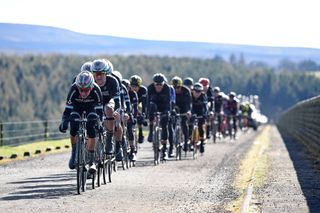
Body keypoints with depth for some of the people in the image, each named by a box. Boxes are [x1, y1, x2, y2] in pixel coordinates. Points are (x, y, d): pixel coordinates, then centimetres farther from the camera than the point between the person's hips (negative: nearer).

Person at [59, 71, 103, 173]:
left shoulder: (96, 90, -35)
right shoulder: (74, 89, -35)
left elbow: (99, 109, -30)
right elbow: (68, 108, -32)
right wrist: (64, 123, -44)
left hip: (91, 106, -1)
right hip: (77, 106, 1)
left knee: (91, 130, -21)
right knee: (73, 126, -24)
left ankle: (91, 161, -15)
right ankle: (74, 153, -3)